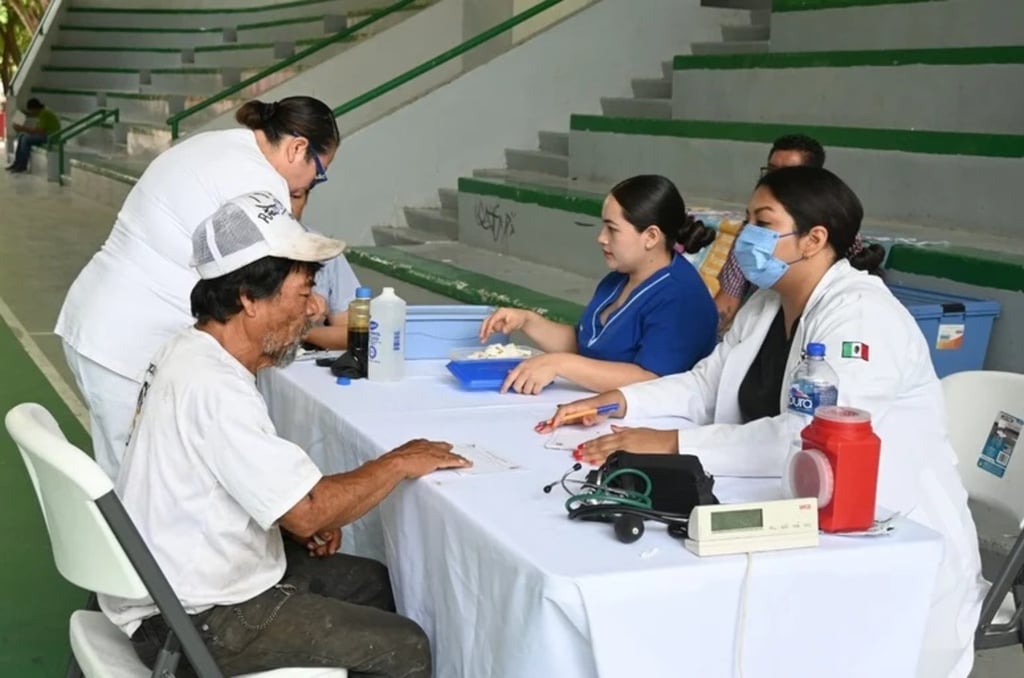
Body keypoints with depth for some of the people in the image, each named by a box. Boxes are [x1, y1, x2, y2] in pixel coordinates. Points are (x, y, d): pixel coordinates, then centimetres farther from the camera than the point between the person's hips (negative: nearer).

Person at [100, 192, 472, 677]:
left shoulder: (190, 350, 4)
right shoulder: (213, 388, -28)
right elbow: (308, 512, -26)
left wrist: (308, 514, 2)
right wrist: (398, 464, -12)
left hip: (175, 575, 10)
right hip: (194, 623, -10)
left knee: (374, 581, 18)